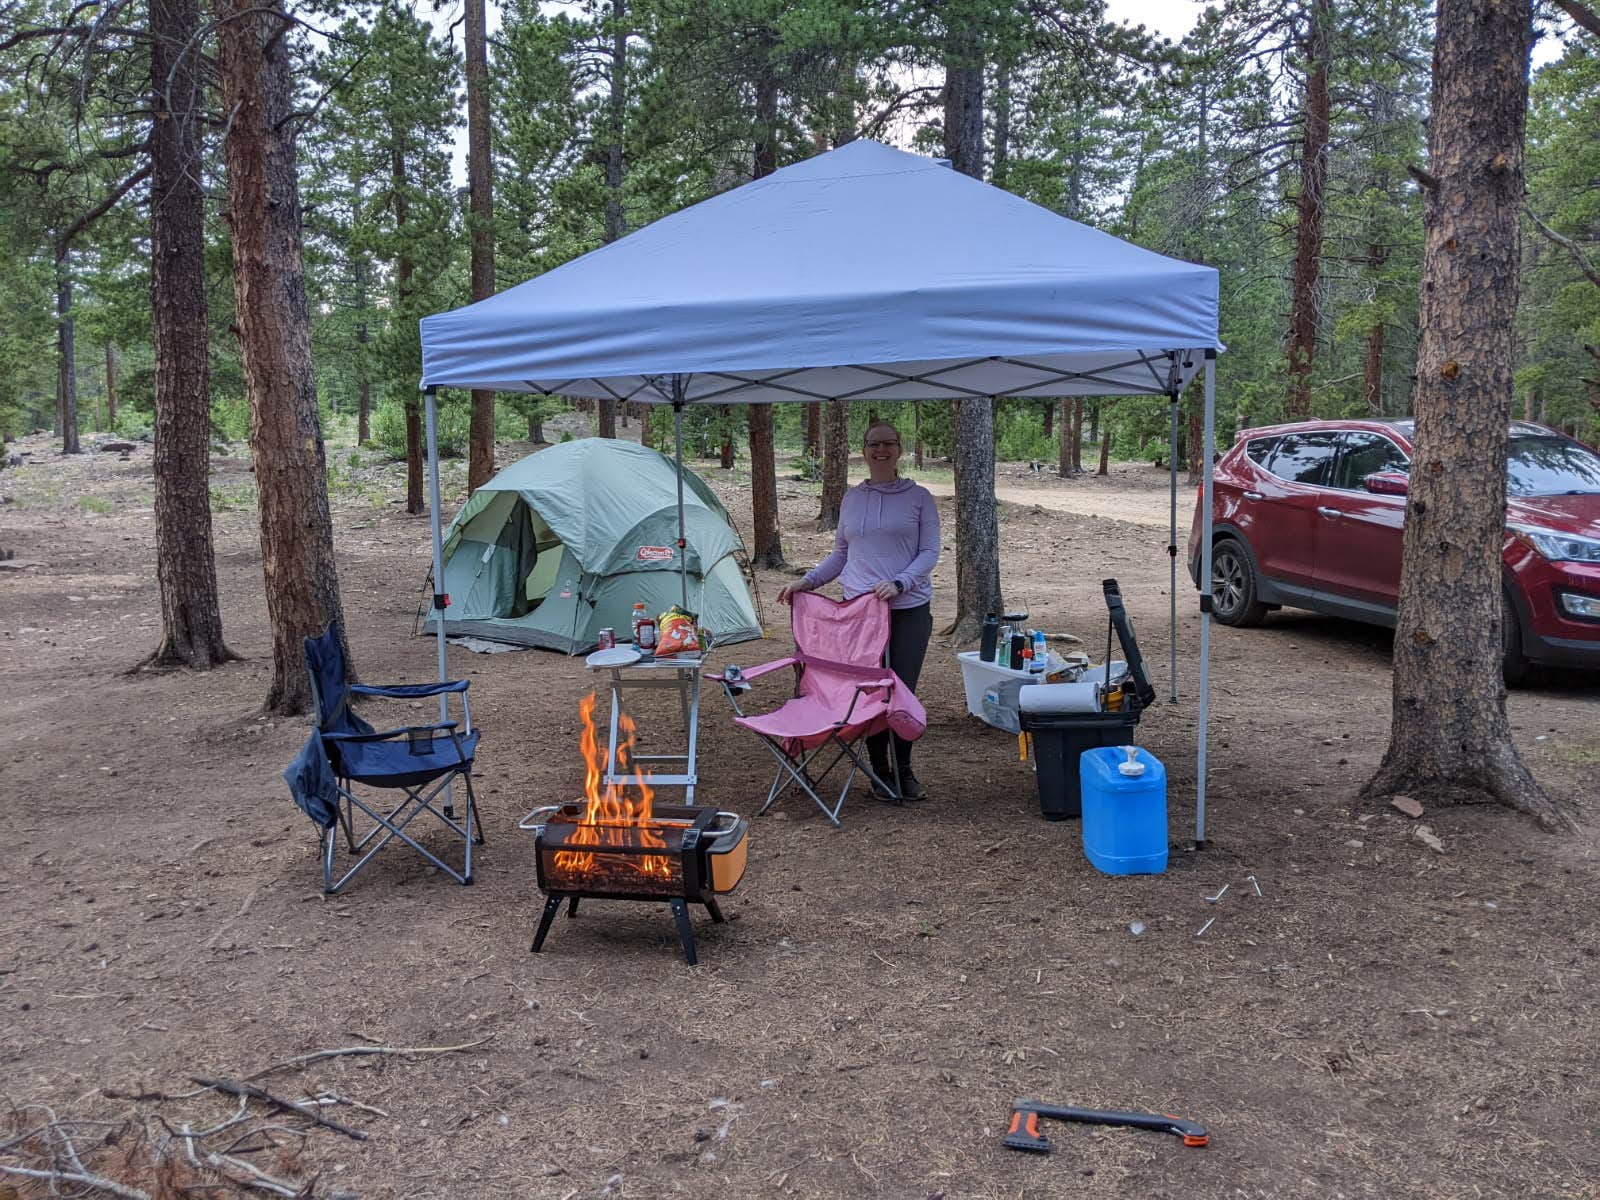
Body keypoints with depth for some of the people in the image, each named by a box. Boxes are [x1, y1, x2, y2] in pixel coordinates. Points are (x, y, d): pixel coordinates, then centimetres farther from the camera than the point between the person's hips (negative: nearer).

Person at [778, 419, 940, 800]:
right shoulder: (852, 498, 13)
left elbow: (929, 552, -1)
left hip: (909, 608, -2)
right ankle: (880, 772, 14)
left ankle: (904, 770, 15)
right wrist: (807, 581, 11)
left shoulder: (918, 497, 4)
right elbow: (840, 554, 22)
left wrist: (898, 583, -16)